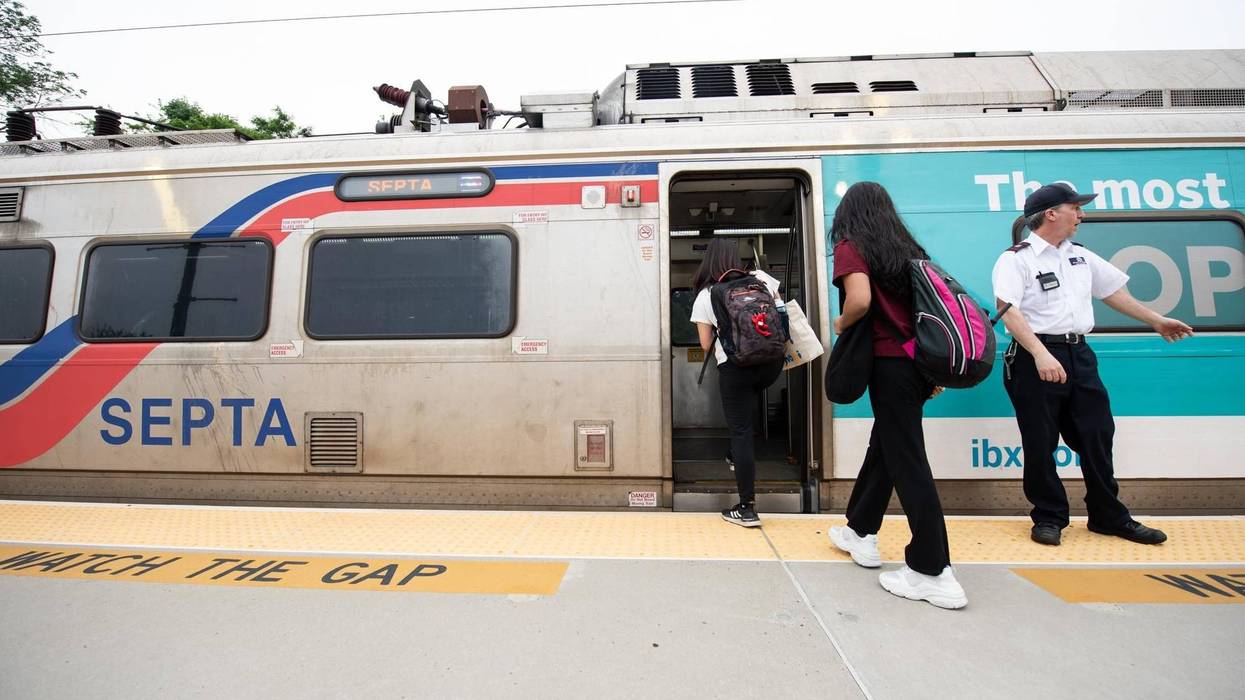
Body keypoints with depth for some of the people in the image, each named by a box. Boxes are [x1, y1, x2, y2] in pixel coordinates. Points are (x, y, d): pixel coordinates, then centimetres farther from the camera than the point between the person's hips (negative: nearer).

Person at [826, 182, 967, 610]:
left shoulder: (850, 247, -5)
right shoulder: (907, 248, 15)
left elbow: (860, 300, -24)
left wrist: (841, 325, -3)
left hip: (890, 362, -7)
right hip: (921, 361, 8)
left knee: (907, 462, -1)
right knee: (884, 447, 19)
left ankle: (934, 573, 6)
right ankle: (860, 533, 34)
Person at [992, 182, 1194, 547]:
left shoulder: (1081, 256, 17)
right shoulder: (1017, 258, -7)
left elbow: (1113, 291, 30)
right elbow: (1008, 310, -20)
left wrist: (1156, 320, 35)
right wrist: (1040, 354, -29)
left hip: (1079, 355, 7)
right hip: (1036, 358, -7)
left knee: (1097, 437, 11)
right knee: (1040, 444, 0)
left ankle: (1110, 517, 26)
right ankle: (1049, 517, 15)